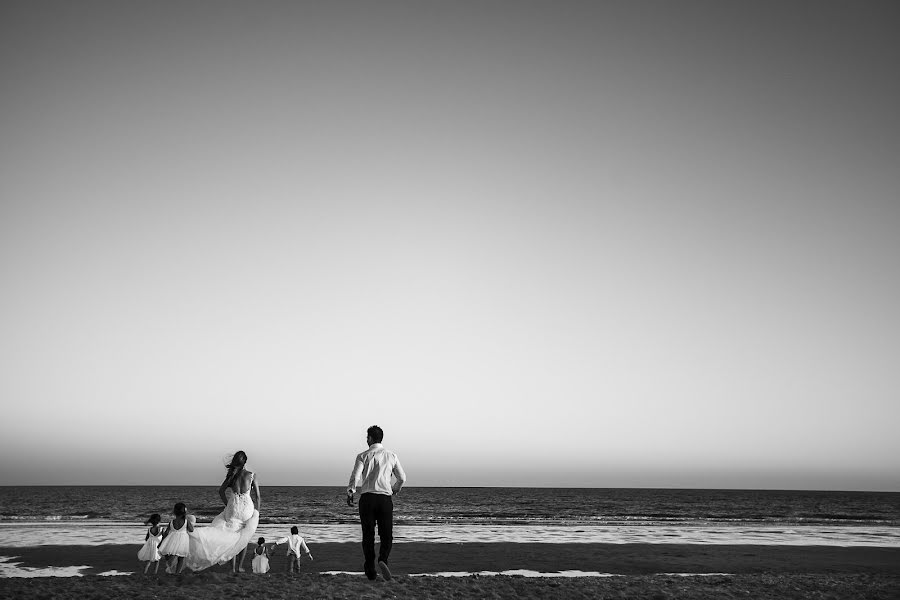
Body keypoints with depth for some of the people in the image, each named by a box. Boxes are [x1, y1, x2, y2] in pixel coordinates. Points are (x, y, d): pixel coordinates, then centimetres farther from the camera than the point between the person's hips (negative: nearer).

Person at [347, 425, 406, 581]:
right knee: (386, 535, 5)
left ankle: (370, 571, 8)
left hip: (367, 498, 0)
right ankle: (383, 560, -22)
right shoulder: (391, 456, 10)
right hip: (385, 498, 0)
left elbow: (355, 476, -11)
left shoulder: (363, 456, 4)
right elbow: (402, 478, 14)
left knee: (368, 536, 8)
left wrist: (350, 492, -10)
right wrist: (396, 489, 32)